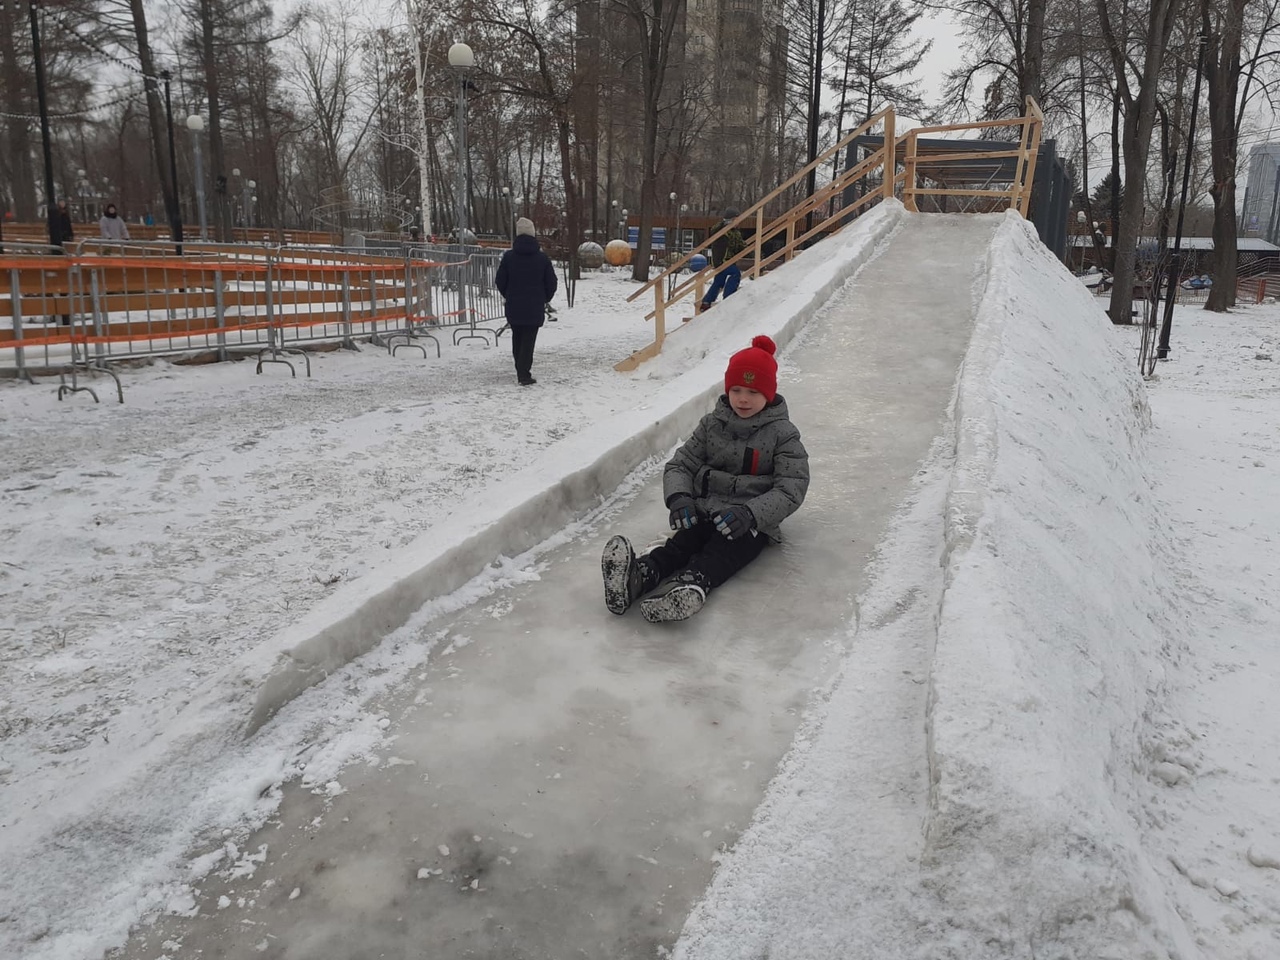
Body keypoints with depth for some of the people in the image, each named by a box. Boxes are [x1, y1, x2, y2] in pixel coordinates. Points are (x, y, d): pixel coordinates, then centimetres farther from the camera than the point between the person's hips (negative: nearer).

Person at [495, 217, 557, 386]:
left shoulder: (508, 256, -3)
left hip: (514, 307, 1)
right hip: (535, 307, -1)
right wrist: (545, 299, 17)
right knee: (528, 340, -1)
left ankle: (521, 371, 20)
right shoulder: (542, 257, -3)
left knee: (517, 339, 16)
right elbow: (551, 283, 1)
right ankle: (524, 374, -9)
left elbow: (500, 281, 1)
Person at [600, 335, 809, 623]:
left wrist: (750, 513, -26)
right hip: (705, 511, 3)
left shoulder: (783, 434, -2)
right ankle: (640, 573, -54)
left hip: (752, 523, -3)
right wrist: (679, 497, -14)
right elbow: (680, 465, 9)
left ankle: (691, 586, -62)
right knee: (679, 544, -26)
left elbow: (791, 489, -10)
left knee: (719, 555, -33)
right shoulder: (712, 424, 10)